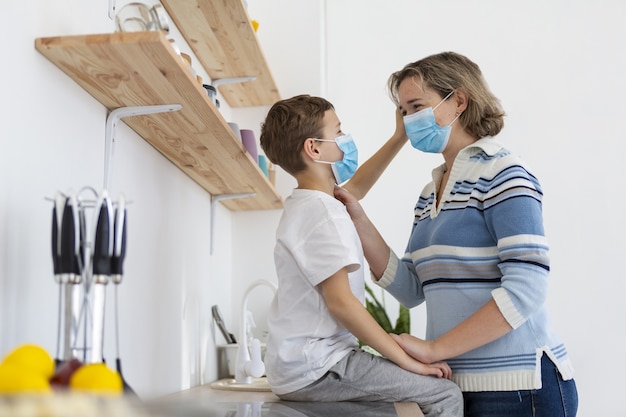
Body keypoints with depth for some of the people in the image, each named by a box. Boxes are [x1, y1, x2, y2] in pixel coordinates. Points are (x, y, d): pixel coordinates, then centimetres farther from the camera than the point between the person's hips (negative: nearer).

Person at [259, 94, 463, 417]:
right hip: (315, 367, -11)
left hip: (296, 367, 11)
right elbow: (340, 301, -24)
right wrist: (408, 360, -20)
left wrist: (400, 137, 31)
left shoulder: (303, 205, 14)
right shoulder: (322, 211, -17)